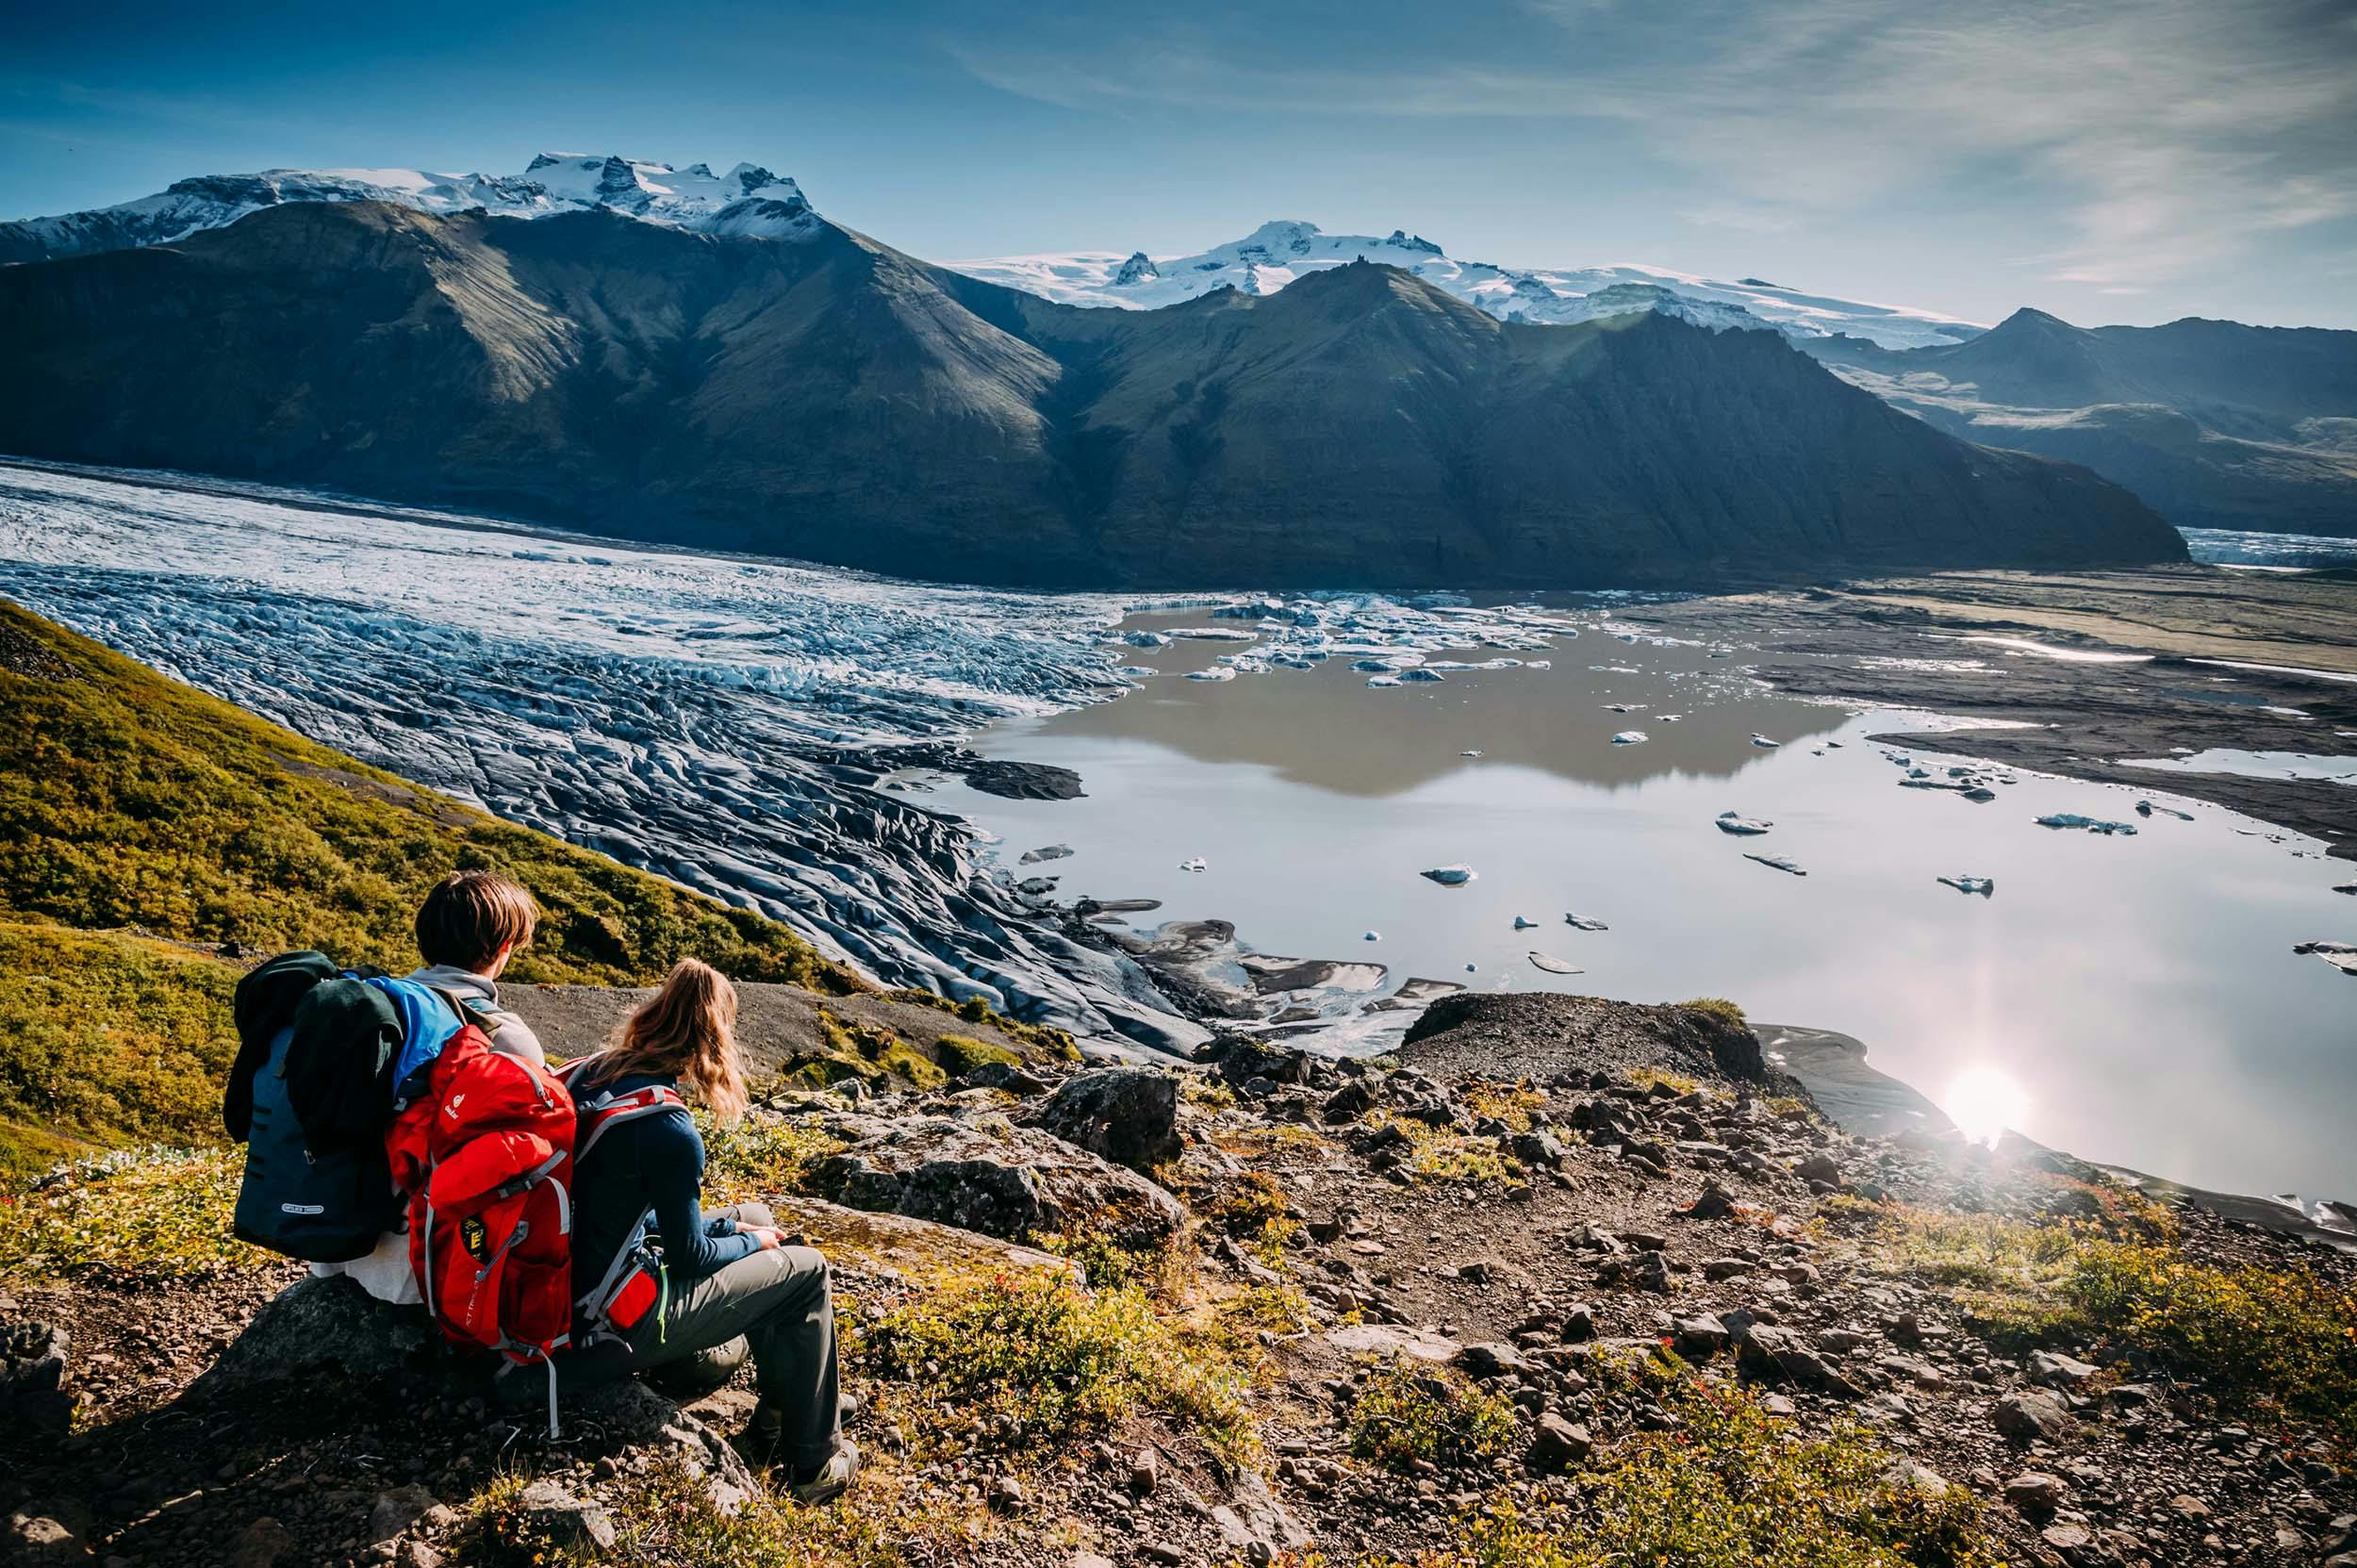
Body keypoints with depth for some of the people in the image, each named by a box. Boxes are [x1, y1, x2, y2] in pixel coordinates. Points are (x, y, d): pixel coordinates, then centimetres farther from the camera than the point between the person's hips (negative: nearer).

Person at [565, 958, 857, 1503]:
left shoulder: (587, 1074, -1)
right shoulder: (669, 1130, -26)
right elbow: (690, 1258, -15)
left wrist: (735, 1225, 10)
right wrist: (750, 1242, 6)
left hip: (567, 1288, 8)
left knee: (755, 1219, 22)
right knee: (807, 1272, 4)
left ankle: (774, 1421, 30)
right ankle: (814, 1460, 17)